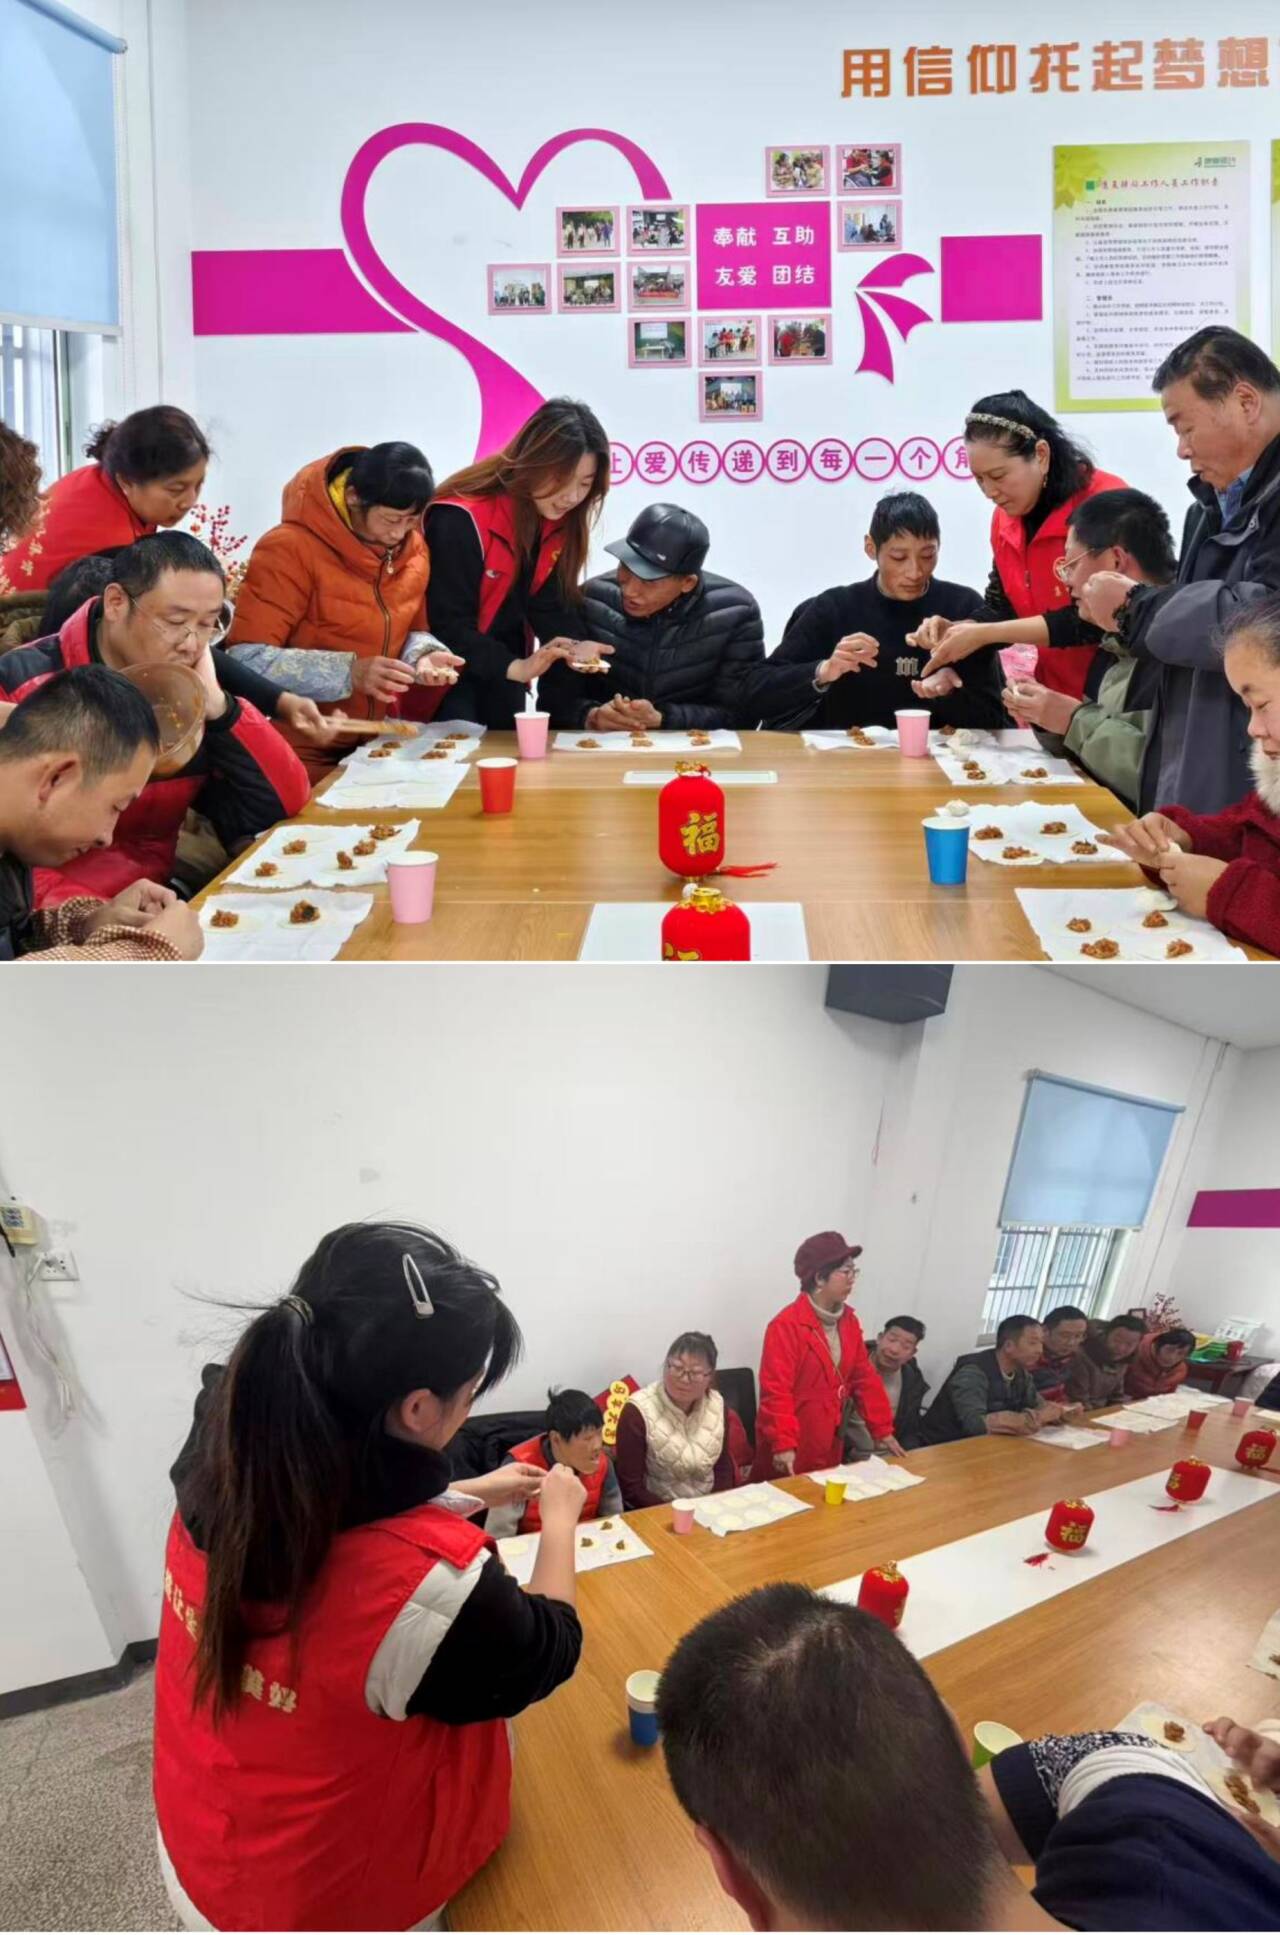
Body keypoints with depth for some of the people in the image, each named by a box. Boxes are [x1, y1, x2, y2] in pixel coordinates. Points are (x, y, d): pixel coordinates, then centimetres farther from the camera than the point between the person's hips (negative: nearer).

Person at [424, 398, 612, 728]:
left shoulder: (563, 520, -6)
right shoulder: (461, 520, -28)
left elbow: (551, 602, -5)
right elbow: (447, 625, -28)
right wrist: (516, 667, -39)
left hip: (504, 673, 6)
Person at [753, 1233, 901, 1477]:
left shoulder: (848, 1320, 6)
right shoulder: (787, 1326, -18)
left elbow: (865, 1377, 11)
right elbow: (776, 1391, -21)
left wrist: (882, 1430, 9)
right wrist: (783, 1444, -26)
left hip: (829, 1443, 7)